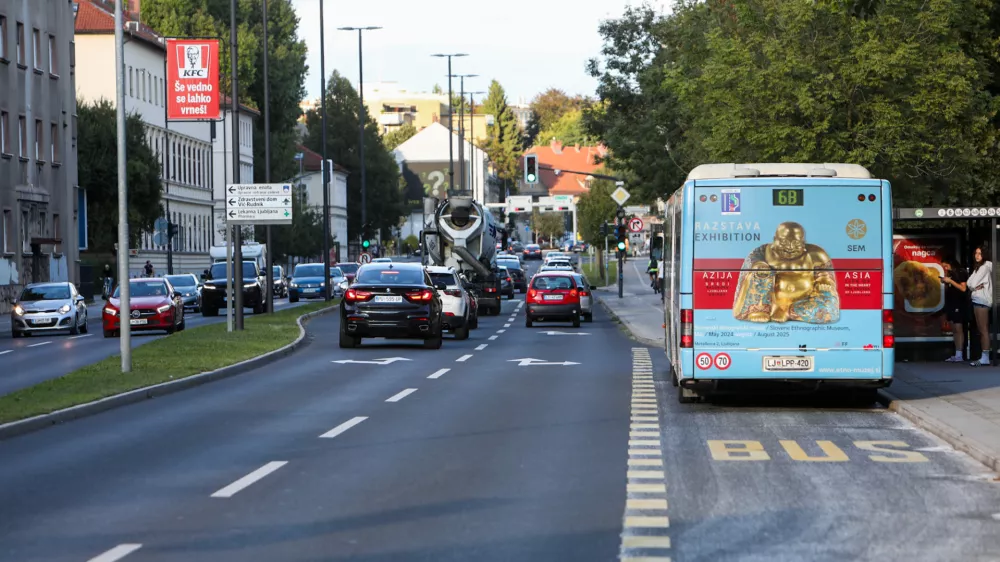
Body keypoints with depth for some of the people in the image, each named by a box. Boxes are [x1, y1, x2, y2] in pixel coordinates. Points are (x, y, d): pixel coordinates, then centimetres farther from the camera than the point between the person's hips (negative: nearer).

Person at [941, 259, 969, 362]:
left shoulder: (961, 273, -6)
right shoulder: (950, 274, 15)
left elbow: (963, 288, -14)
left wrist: (950, 281, -16)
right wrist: (945, 281, 2)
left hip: (959, 304, -8)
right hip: (951, 304, 8)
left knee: (958, 329, -12)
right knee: (954, 330, 6)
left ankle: (959, 355, -15)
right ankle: (956, 354, 6)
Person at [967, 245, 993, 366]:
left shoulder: (985, 266, -5)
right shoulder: (978, 267, 21)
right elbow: (970, 284, 13)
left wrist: (975, 286, 7)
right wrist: (978, 286, -4)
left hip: (981, 300, -10)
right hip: (978, 300, 10)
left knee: (983, 330, -11)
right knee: (982, 330, 8)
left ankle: (985, 358, -14)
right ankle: (984, 357, 9)